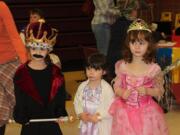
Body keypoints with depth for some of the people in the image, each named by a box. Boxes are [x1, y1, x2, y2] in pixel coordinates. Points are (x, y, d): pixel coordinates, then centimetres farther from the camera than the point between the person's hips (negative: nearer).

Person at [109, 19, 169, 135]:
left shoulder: (153, 68, -10)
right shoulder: (122, 66, -4)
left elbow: (160, 91, 0)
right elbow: (116, 87, 5)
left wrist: (147, 91, -18)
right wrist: (122, 93, -16)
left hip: (146, 113, -1)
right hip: (125, 112, 1)